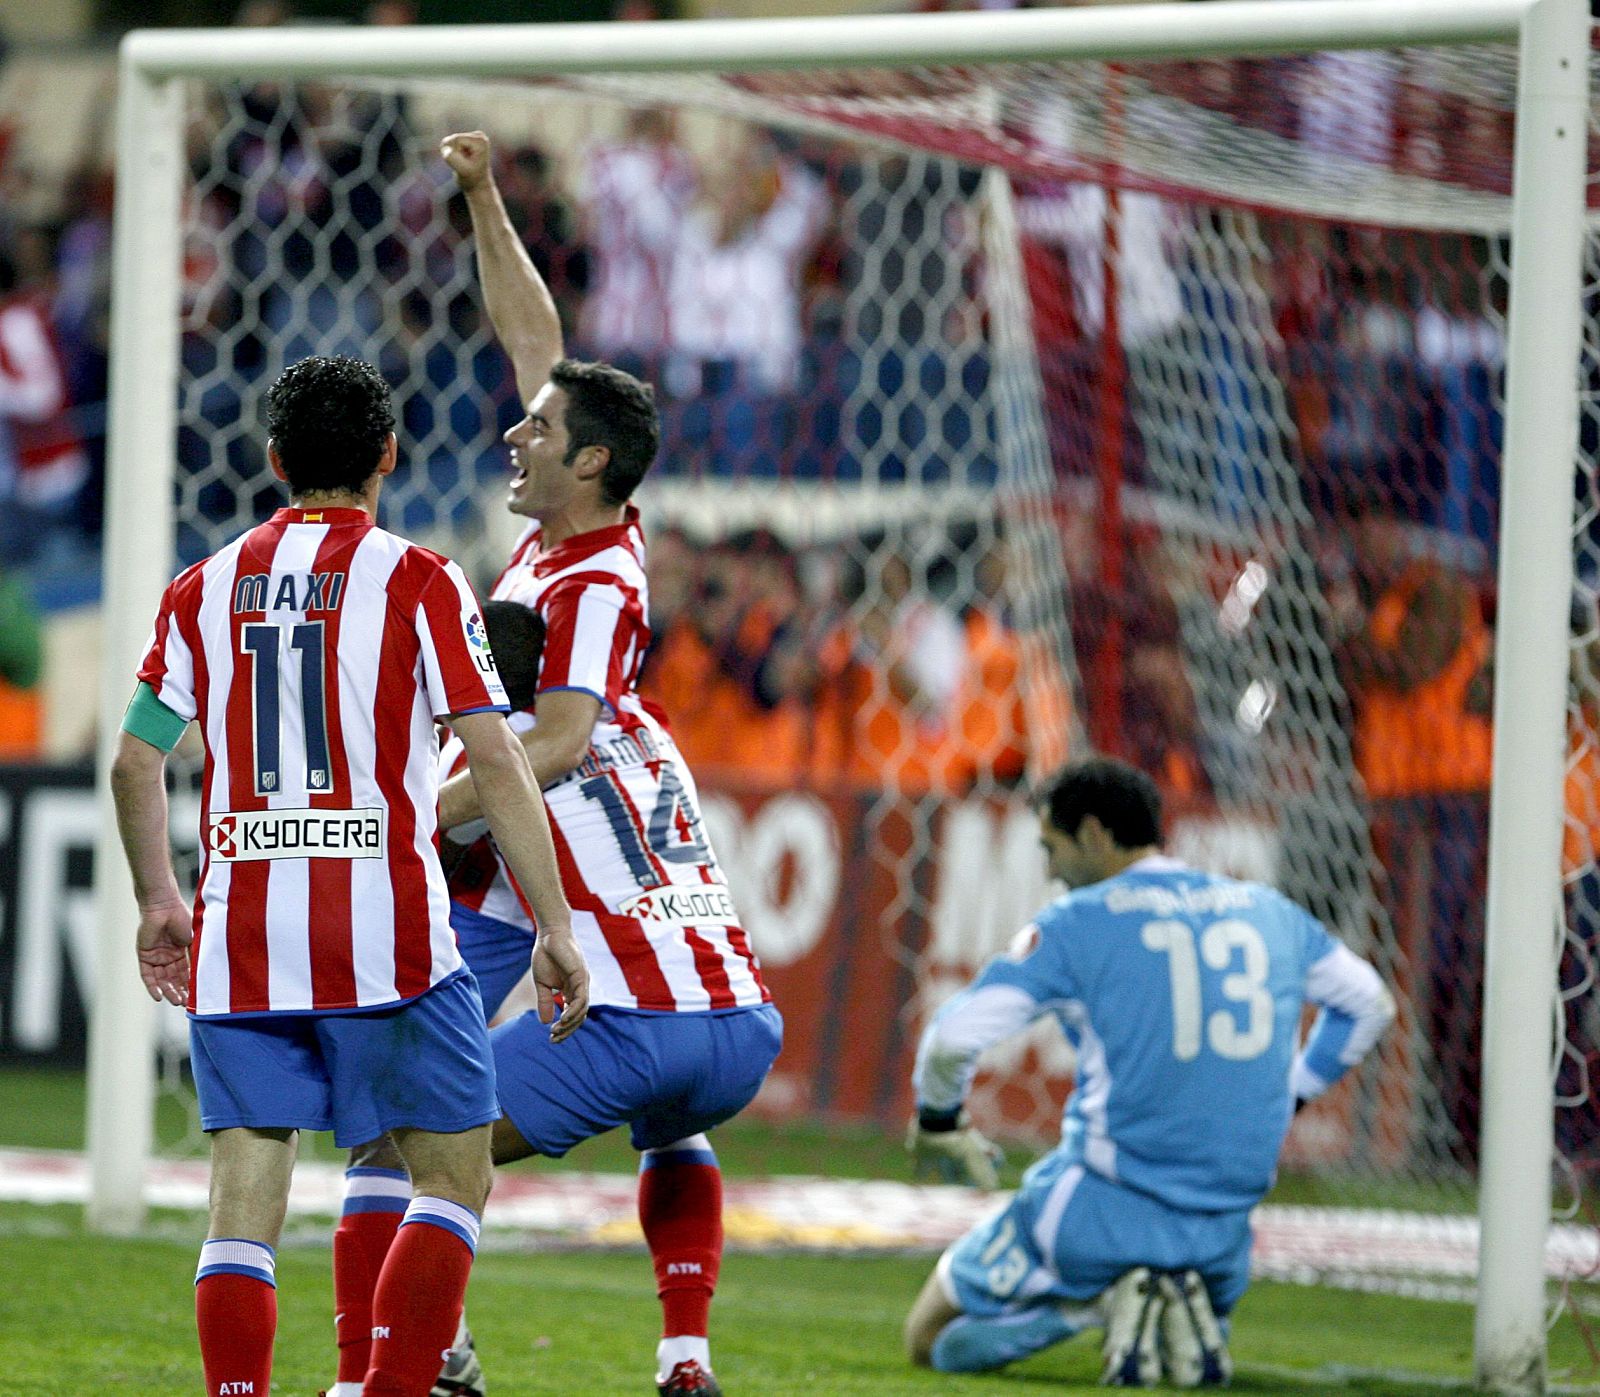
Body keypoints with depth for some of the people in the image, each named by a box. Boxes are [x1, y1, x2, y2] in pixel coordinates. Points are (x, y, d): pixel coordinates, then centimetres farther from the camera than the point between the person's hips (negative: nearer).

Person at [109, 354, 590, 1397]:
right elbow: (496, 763, -7)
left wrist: (159, 903, 28)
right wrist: (557, 929, -5)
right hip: (385, 936, -3)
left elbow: (136, 763, 13)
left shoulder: (205, 590, 10)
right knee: (454, 1176, 7)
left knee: (246, 1195, 3)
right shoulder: (416, 581, -1)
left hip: (239, 943, 3)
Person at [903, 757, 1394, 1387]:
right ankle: (1184, 1308, 0)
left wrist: (936, 1120, 7)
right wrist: (1285, 1097, 31)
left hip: (1103, 1213, -5)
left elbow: (954, 1038, -13)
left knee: (933, 1340, 12)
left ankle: (1099, 1302, -10)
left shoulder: (1075, 923, -6)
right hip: (1223, 1228, 5)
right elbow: (1370, 1004, 25)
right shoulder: (1265, 911, 9)